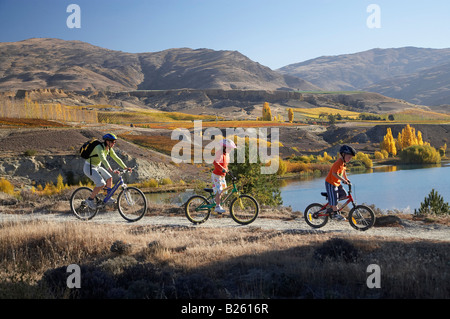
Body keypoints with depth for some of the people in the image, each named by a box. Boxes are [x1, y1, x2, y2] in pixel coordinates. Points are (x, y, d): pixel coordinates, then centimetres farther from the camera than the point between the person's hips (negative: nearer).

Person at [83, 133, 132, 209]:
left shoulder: (109, 149, 0)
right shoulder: (99, 147, -27)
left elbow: (116, 158, 4)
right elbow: (103, 160, -41)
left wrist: (125, 167, -5)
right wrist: (111, 170, -52)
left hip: (97, 167, 9)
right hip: (89, 168, -9)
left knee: (109, 178, -3)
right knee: (101, 184, -20)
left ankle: (109, 198, 10)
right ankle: (90, 199, -5)